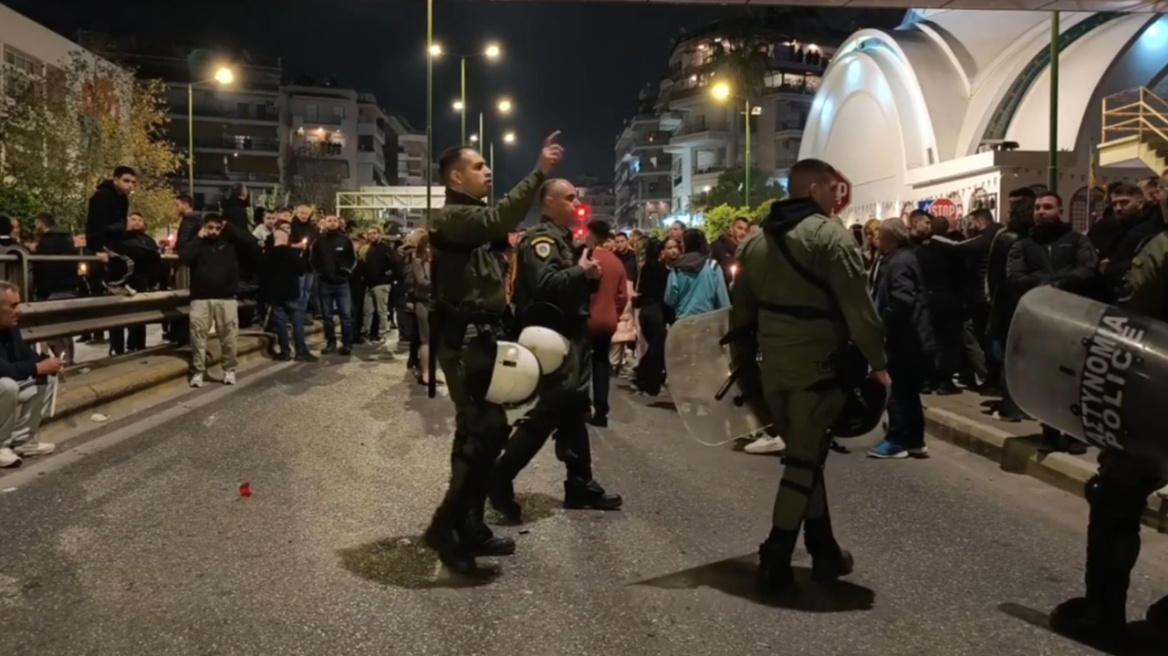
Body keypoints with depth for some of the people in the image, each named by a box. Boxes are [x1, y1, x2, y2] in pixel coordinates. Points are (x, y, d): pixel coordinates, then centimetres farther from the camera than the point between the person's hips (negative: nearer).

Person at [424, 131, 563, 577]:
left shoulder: (473, 217, 21)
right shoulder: (453, 216, -13)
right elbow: (500, 219, -32)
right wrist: (539, 173, -34)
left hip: (479, 338, 11)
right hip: (464, 340, -11)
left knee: (476, 432, 12)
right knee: (490, 429, -16)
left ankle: (469, 528, 20)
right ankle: (445, 527, -8)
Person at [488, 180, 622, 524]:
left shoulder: (565, 239, 18)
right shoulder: (540, 238, -12)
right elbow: (544, 285, -27)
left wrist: (591, 276, 2)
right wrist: (581, 271, -21)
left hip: (572, 333, 10)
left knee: (574, 409, 13)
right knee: (551, 409, -11)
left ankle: (580, 484, 21)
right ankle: (499, 479, -3)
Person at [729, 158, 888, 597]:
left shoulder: (757, 240, 13)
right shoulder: (830, 234, -11)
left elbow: (741, 309, 16)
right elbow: (857, 305, -17)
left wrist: (742, 361, 22)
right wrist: (876, 361, -11)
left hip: (772, 366, 7)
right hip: (817, 365, -7)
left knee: (803, 456, 16)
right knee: (805, 460, -1)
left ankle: (824, 552, 22)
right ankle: (775, 562, 0)